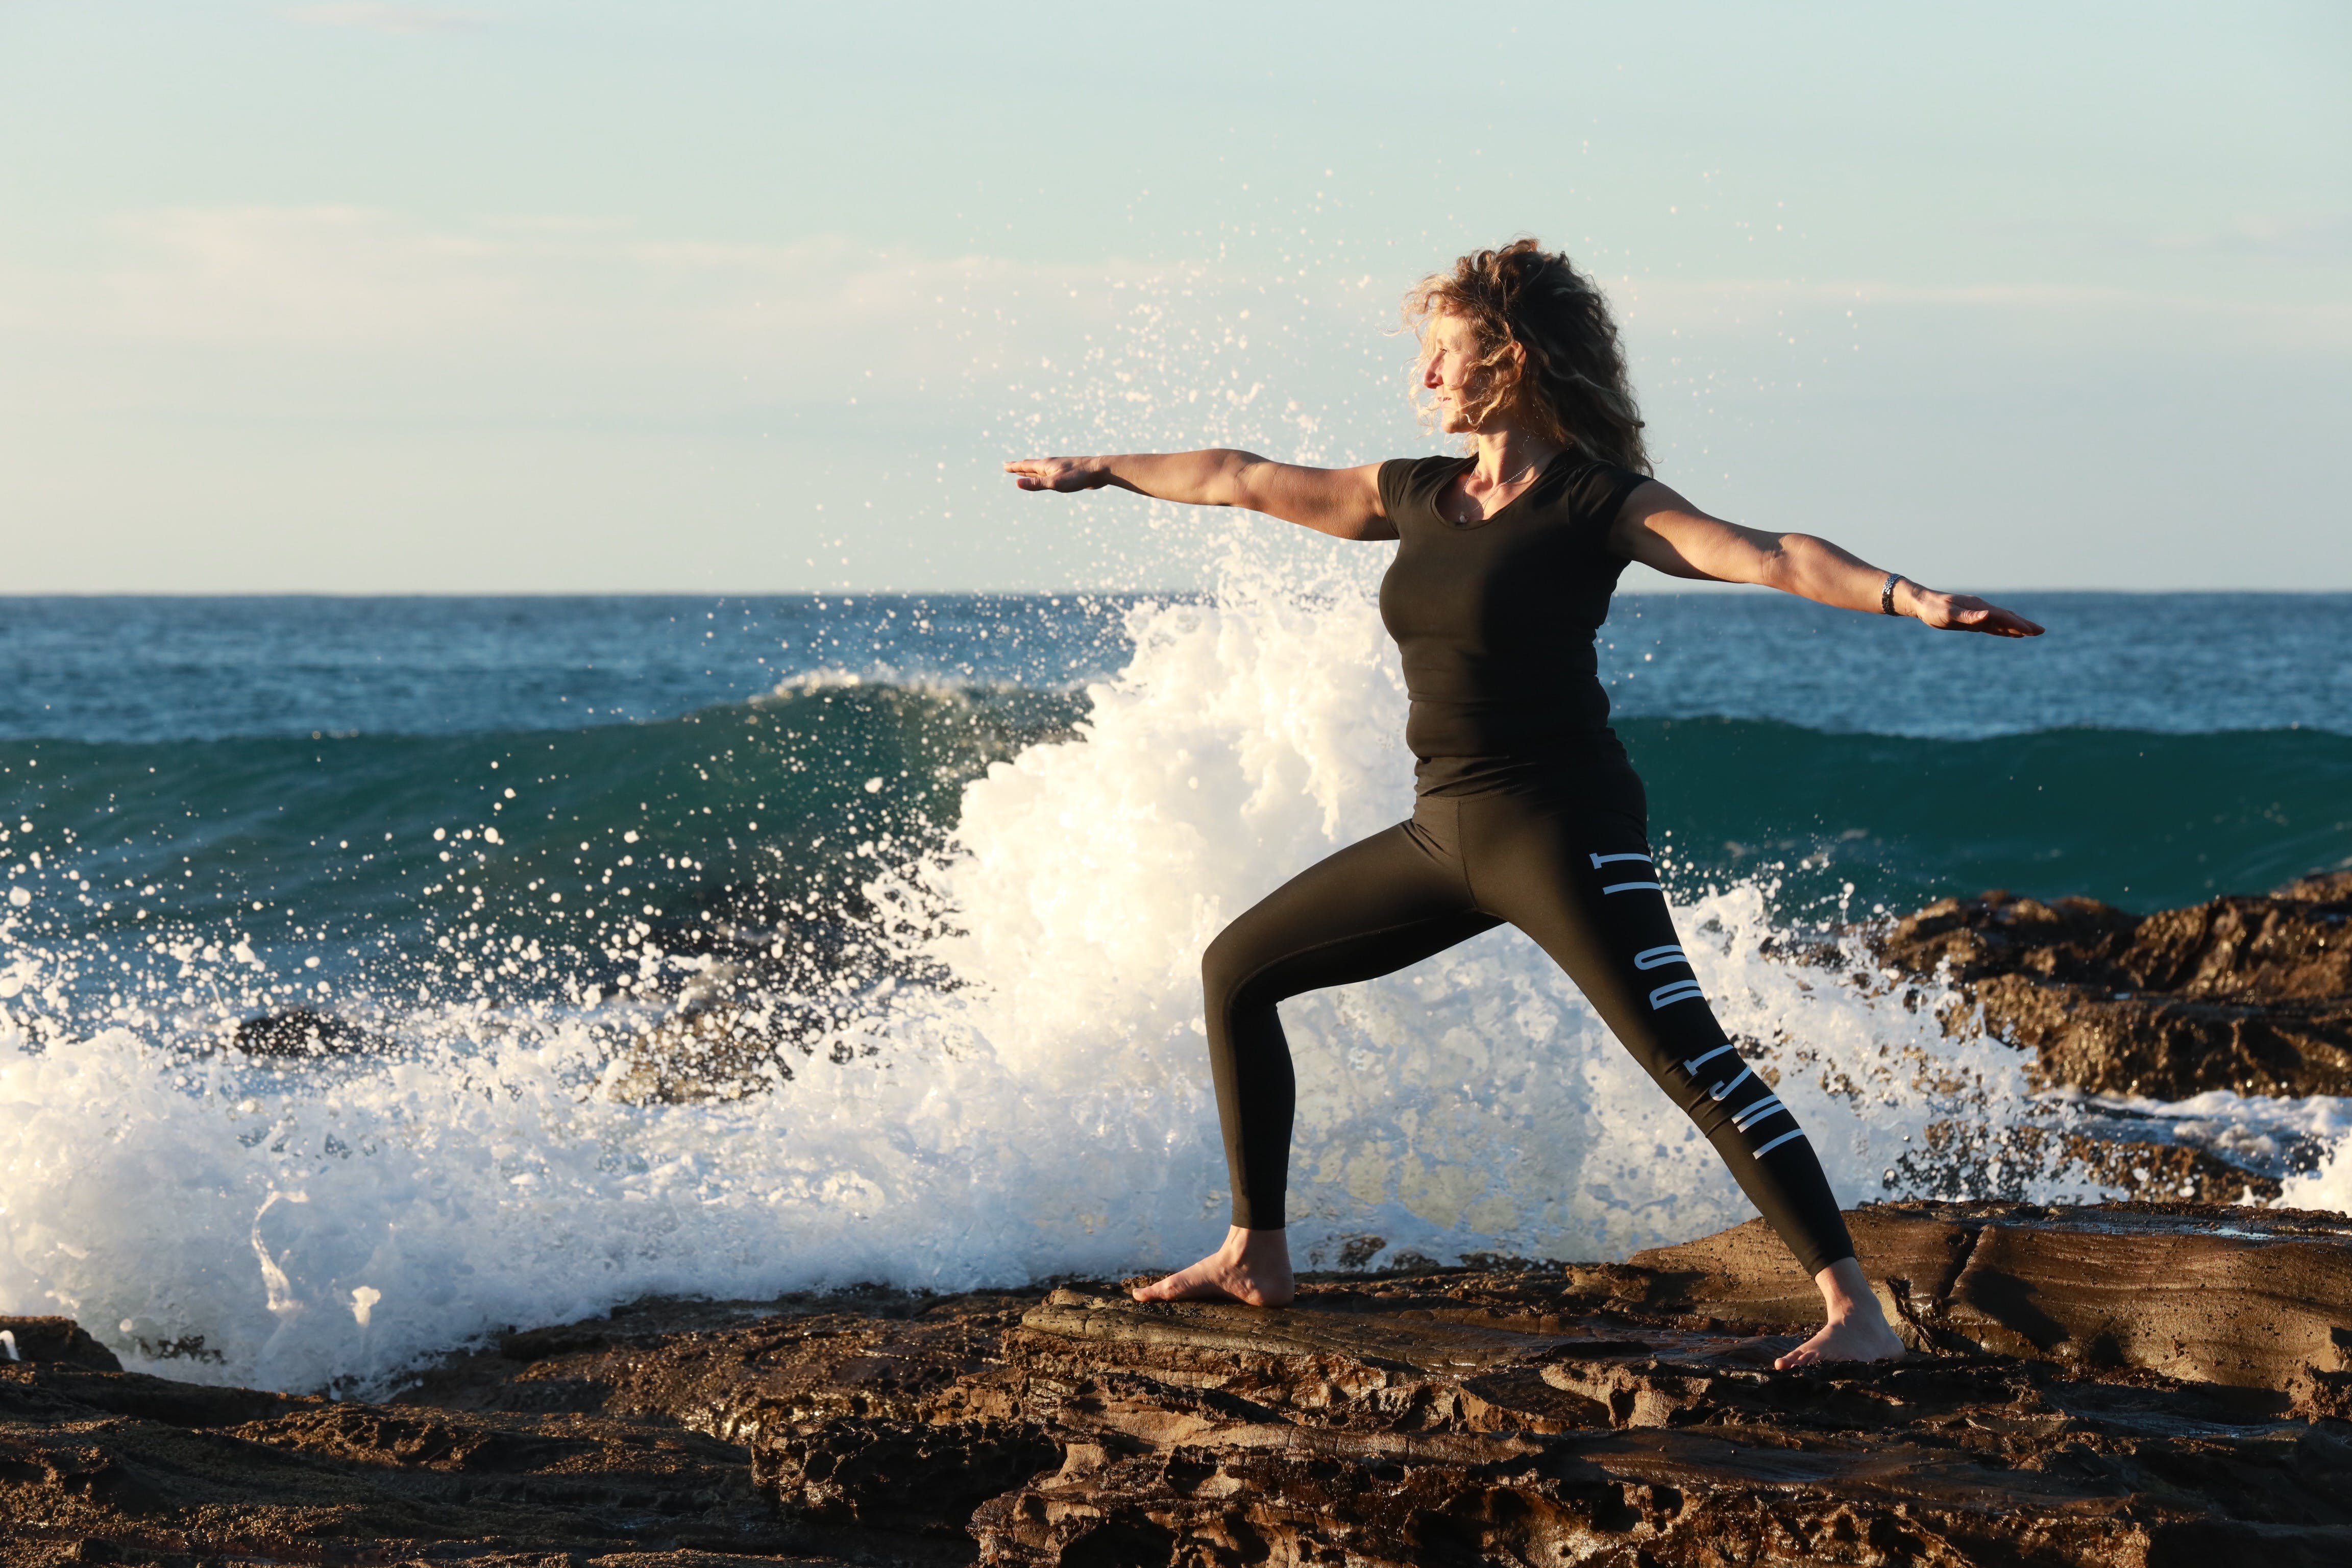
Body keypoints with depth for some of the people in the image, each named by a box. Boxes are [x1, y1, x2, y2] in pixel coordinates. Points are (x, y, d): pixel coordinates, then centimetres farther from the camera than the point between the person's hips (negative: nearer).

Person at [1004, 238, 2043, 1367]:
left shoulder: (1598, 504, -9)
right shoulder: (1415, 497, 11)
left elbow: (1767, 557, -21)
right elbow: (1245, 481, 24)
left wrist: (1907, 598, -36)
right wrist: (1101, 471, 35)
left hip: (1562, 828, -8)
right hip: (1446, 834, 8)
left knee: (1688, 1059, -19)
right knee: (1236, 969, 14)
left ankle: (1855, 1312, -21)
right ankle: (1257, 1260, 23)